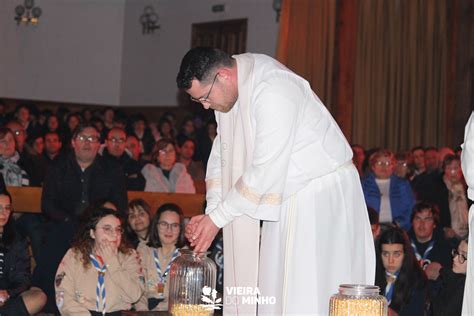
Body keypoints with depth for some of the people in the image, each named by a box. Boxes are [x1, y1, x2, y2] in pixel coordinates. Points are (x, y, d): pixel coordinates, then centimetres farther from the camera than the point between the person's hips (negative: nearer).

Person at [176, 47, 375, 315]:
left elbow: (266, 170, -27)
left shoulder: (272, 91, -27)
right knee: (274, 288, 9)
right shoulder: (228, 90, 1)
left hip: (322, 196, -9)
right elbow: (223, 153, 7)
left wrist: (217, 218, -19)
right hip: (286, 196, 9)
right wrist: (210, 213, -3)